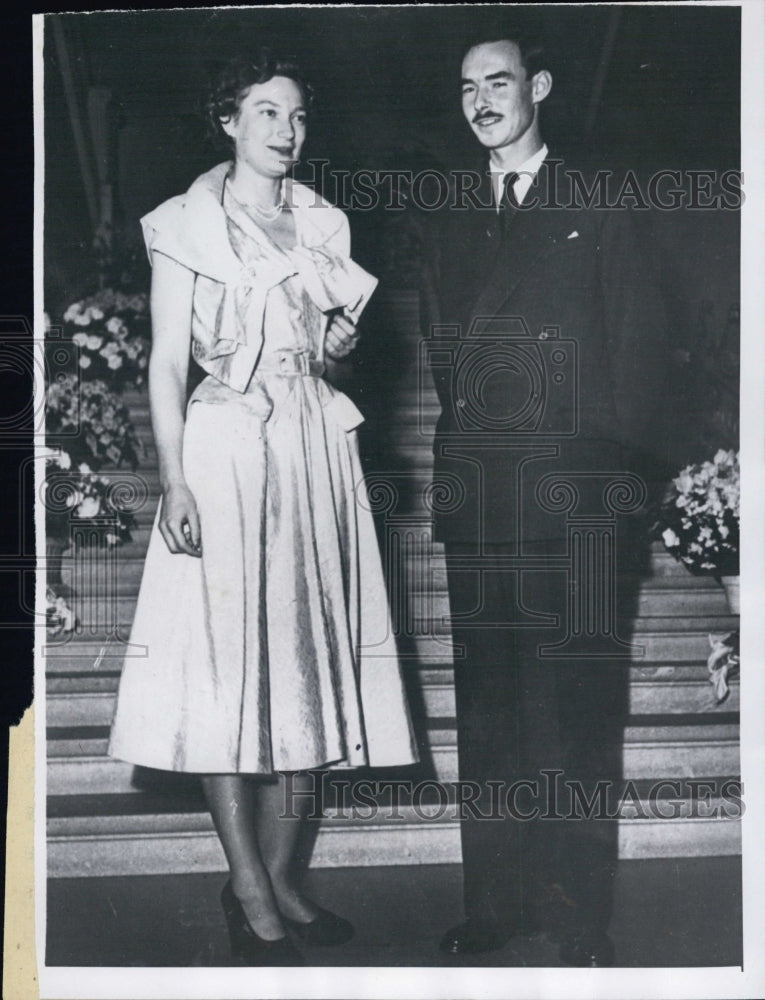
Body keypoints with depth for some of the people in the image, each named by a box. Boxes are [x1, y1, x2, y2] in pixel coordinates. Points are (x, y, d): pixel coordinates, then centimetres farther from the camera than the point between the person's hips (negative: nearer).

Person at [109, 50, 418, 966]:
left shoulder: (323, 223, 14)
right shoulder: (187, 224, 1)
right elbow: (167, 364, -3)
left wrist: (340, 337, -1)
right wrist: (174, 482, -12)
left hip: (315, 446, 5)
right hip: (225, 450, -5)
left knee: (309, 656, 4)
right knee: (229, 658, -6)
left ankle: (280, 874, 14)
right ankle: (249, 890, 2)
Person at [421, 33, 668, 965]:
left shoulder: (599, 209, 8)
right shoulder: (451, 219, 18)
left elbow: (638, 348, 5)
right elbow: (441, 350, 16)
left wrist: (603, 460, -3)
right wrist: (458, 456, 4)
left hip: (570, 493, -3)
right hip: (475, 495, 3)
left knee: (573, 707, -4)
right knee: (485, 704, 5)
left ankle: (580, 915, 6)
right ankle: (496, 902, 14)